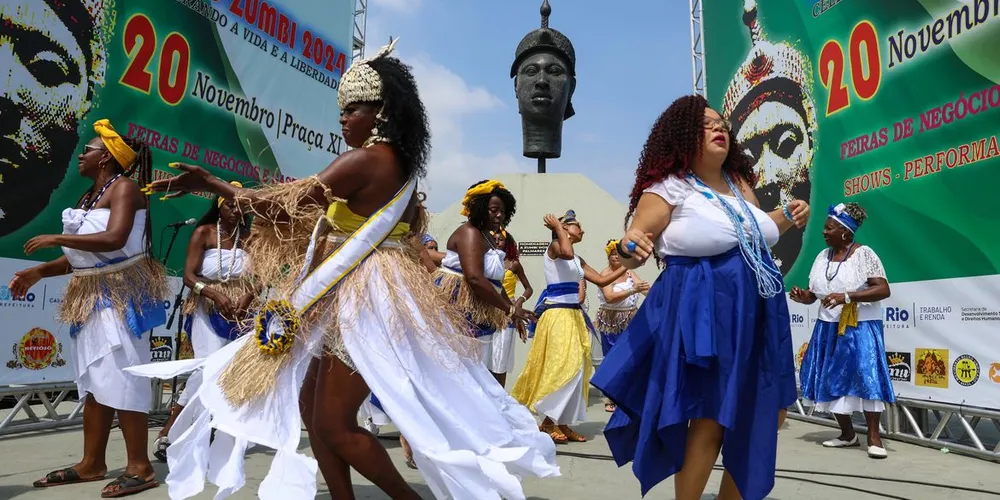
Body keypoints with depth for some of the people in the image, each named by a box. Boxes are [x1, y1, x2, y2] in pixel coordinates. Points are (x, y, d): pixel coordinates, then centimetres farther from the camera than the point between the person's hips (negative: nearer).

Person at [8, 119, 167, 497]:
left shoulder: (124, 187, -9)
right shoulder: (89, 196, 16)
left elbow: (114, 239, -23)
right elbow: (81, 254, 16)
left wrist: (56, 239, -16)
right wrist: (39, 272, 8)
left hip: (120, 295, -9)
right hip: (92, 296, 9)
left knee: (120, 377, -9)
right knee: (94, 380, 12)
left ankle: (140, 468, -3)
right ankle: (91, 464, 21)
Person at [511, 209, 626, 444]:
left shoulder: (578, 260, 19)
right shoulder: (554, 247, -5)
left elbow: (601, 280, 18)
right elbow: (566, 252, -30)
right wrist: (558, 227, -16)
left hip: (574, 315, 9)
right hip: (557, 314, -9)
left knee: (576, 368, 7)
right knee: (564, 368, -11)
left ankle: (562, 423, 14)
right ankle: (548, 422, 0)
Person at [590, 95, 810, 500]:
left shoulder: (740, 183, 13)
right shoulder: (668, 188, -7)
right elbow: (631, 250, -12)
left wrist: (787, 217, 12)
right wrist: (630, 248, -34)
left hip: (754, 313, 8)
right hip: (701, 313, -8)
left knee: (763, 414, 15)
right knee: (709, 419, -5)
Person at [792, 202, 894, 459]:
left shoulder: (864, 254, -9)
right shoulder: (822, 257, 8)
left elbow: (883, 290, -16)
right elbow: (814, 293, 13)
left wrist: (847, 296, -26)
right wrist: (803, 296, -10)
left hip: (861, 328, -6)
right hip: (828, 328, 6)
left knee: (866, 376, -14)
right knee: (832, 379, 6)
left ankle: (874, 436, -3)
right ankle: (847, 434, 18)